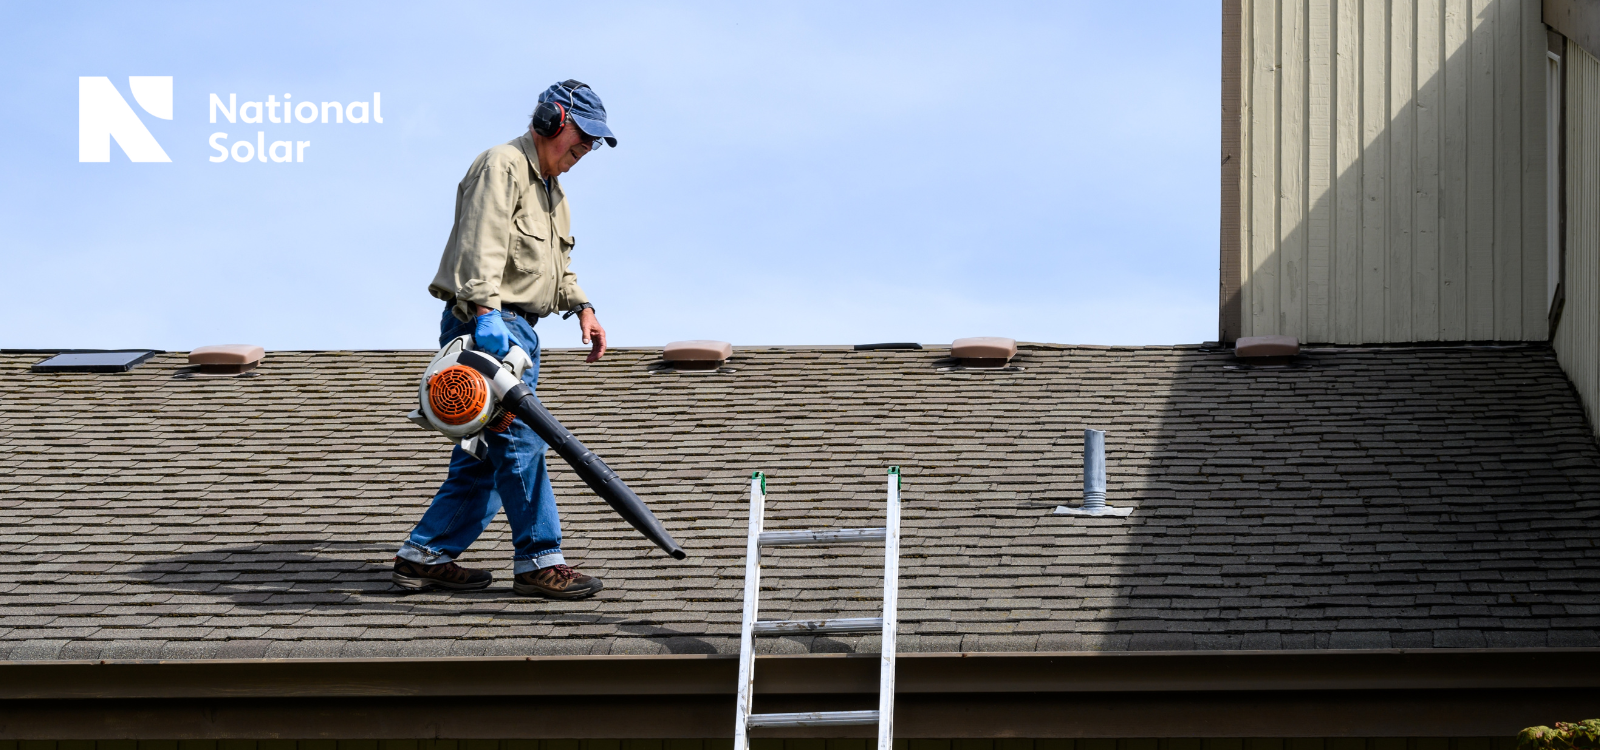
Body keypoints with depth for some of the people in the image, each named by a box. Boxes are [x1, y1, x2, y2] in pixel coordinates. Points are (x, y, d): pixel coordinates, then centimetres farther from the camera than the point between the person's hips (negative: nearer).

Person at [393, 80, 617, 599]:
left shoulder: (551, 187, 24)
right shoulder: (502, 167, -10)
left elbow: (558, 263, 31)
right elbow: (482, 245, -24)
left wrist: (581, 308, 13)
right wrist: (486, 311, -36)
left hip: (514, 331, 11)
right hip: (484, 326, -11)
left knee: (485, 454, 10)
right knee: (521, 442, -12)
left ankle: (425, 556, 15)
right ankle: (539, 562, -10)